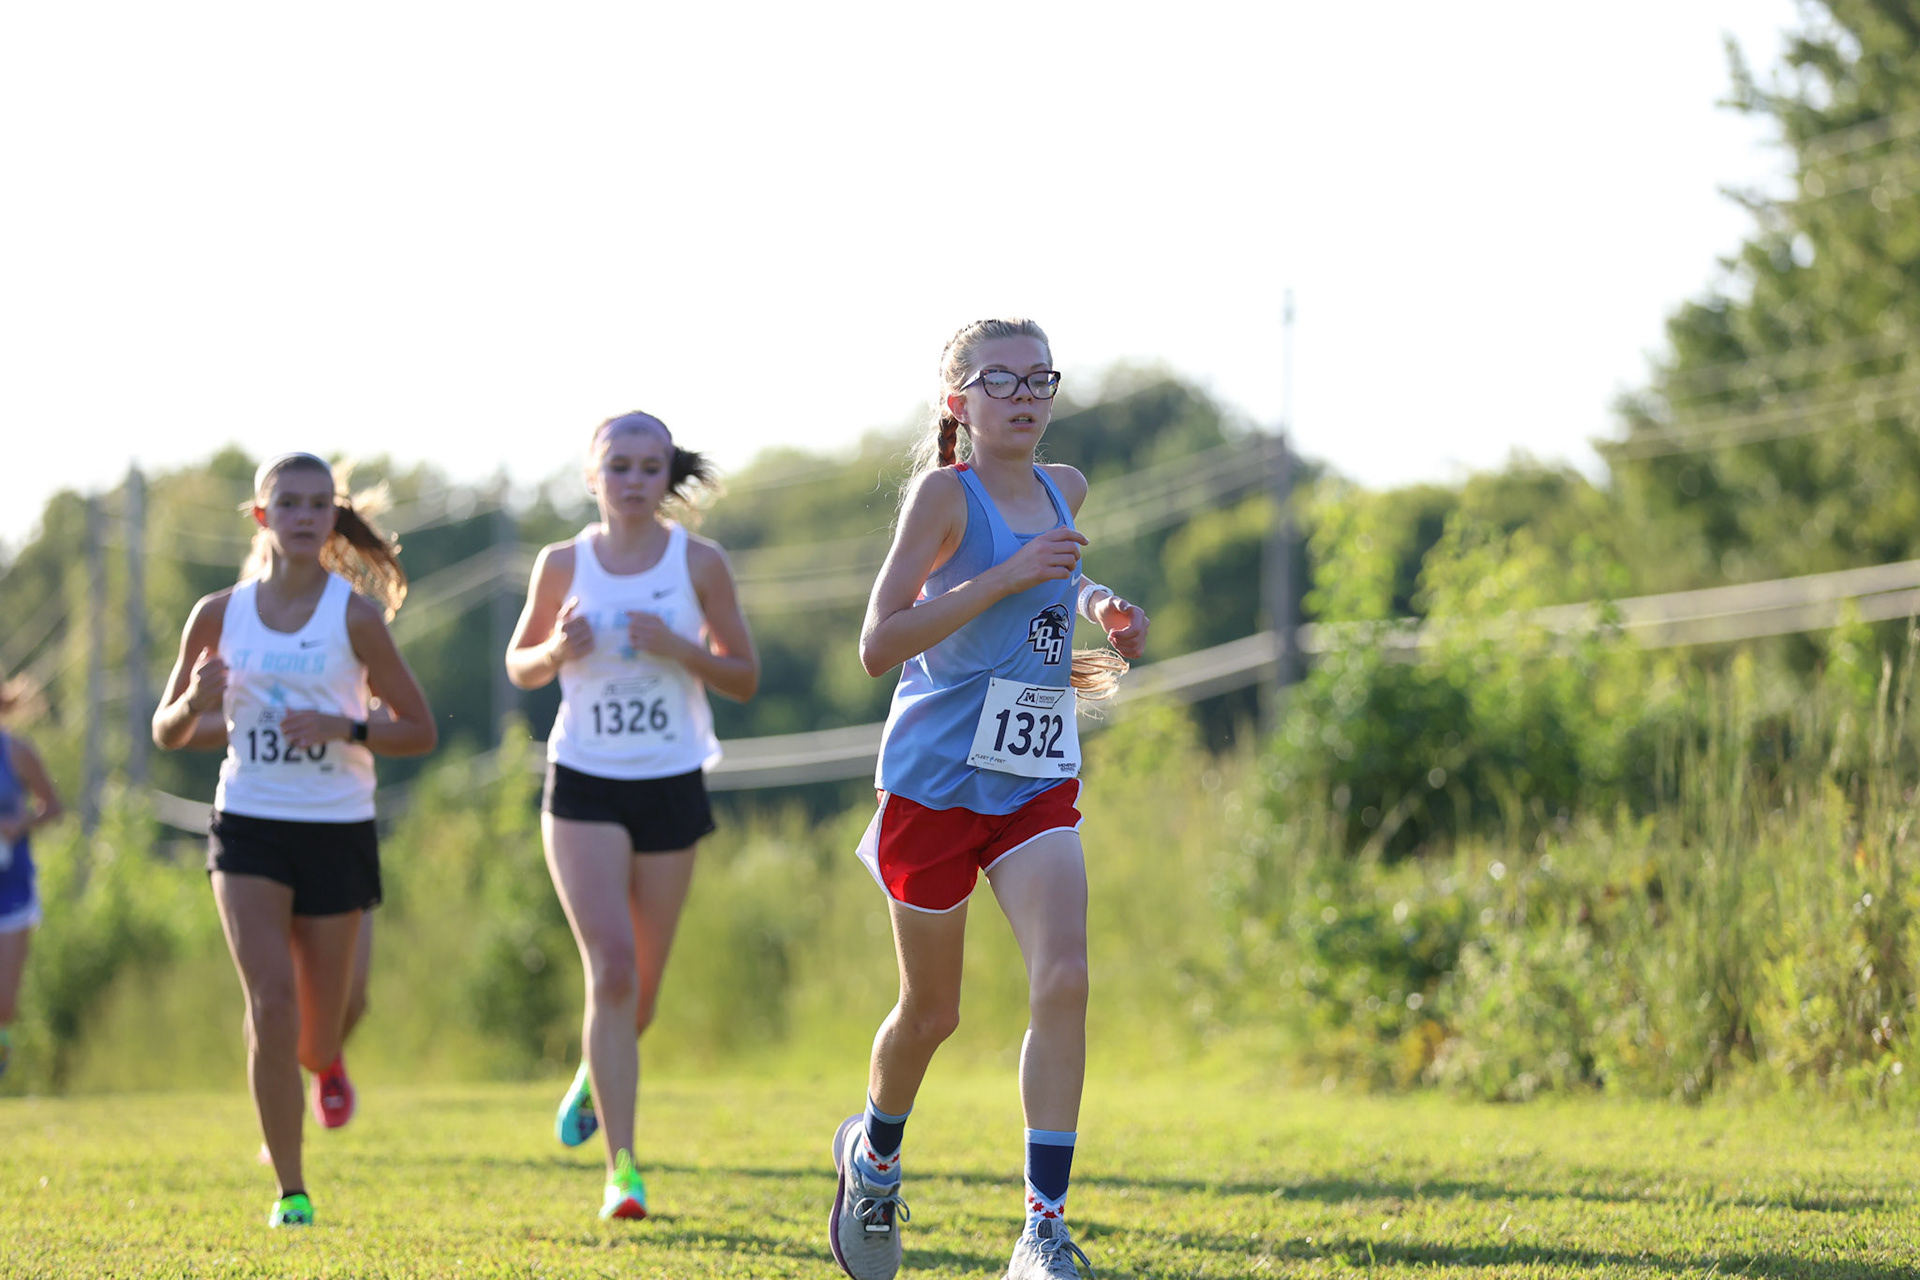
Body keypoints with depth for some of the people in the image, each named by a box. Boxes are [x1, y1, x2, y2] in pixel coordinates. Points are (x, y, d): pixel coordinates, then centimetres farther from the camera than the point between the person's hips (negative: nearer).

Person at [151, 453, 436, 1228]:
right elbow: (167, 734, 10)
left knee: (315, 1038, 8)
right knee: (271, 1003, -17)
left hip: (338, 834, -1)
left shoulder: (355, 614, -5)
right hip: (248, 827, 1)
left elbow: (419, 731, -1)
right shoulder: (220, 614, 1)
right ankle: (290, 1192, -6)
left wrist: (343, 728, -19)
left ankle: (325, 1062, 48)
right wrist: (195, 705, -13)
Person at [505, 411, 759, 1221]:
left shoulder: (699, 563, -2)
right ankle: (622, 1169, -15)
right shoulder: (563, 565, 0)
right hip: (584, 787, -1)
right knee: (611, 969, -16)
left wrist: (680, 648, -16)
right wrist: (559, 650, -11)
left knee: (641, 986, 10)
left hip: (672, 788, 1)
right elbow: (520, 667, 11)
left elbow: (745, 677, 2)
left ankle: (593, 1077, 45)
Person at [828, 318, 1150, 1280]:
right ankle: (873, 1153, 41)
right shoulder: (946, 491, -10)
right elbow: (878, 645, -18)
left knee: (1063, 979, -17)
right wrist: (1005, 577, -24)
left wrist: (1093, 609, 10)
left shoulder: (1064, 489, 8)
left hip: (1037, 784, 4)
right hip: (936, 775, -4)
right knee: (931, 1009, 9)